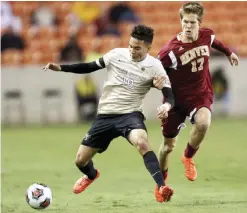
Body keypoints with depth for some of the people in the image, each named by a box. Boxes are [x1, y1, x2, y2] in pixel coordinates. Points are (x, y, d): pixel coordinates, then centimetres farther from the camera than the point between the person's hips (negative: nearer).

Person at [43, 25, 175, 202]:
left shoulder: (154, 67, -10)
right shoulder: (116, 55, -3)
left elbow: (170, 95, -14)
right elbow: (90, 67, 9)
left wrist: (167, 105, -39)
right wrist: (60, 68, 0)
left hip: (130, 114, -4)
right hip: (105, 116, 4)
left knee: (142, 143, -38)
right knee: (80, 160, 8)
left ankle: (161, 188, -40)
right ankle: (91, 175, 47)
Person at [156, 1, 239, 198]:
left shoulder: (207, 35, -9)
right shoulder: (171, 51, -24)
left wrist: (228, 52, 34)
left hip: (201, 95, 2)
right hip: (177, 98, -2)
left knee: (203, 122, -32)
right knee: (169, 144, 8)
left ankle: (188, 157, -3)